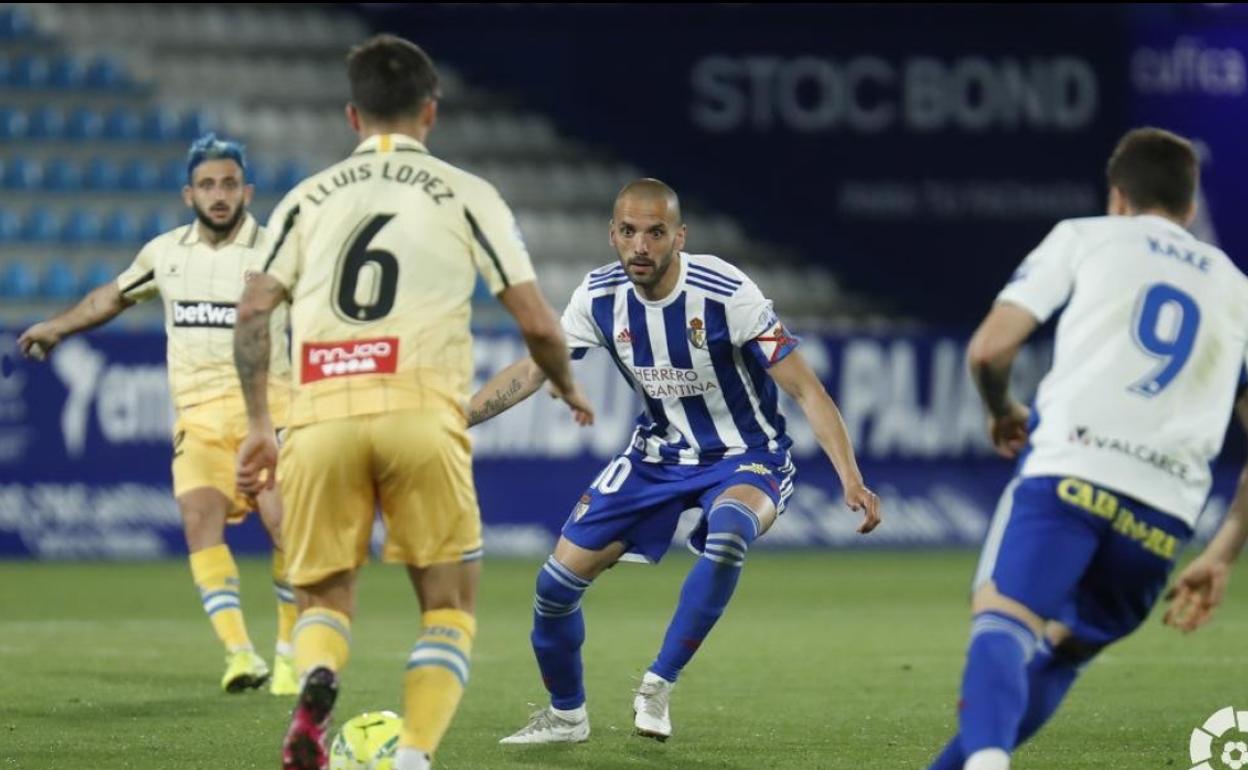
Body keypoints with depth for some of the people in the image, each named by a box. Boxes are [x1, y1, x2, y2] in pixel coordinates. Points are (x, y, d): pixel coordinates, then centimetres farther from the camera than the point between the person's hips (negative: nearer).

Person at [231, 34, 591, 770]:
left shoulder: (308, 198, 17)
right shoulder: (466, 195, 11)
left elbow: (255, 308, 5)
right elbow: (537, 322, 7)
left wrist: (258, 425, 10)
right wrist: (569, 388, 26)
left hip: (322, 414, 2)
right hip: (420, 411, -2)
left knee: (325, 598, 15)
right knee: (450, 605, 11)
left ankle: (316, 683, -20)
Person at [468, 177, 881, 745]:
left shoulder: (726, 295, -25)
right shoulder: (600, 297, -11)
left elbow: (805, 389, -23)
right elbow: (533, 370, 1)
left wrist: (850, 479, -33)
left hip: (744, 459, -5)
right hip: (657, 456, 5)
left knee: (728, 532, -39)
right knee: (557, 581, -2)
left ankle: (658, 685, -21)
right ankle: (566, 714, 26)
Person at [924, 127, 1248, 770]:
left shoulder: (1085, 236, 17)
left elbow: (988, 349, 9)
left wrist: (1003, 413, 29)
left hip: (1071, 470, -4)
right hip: (1168, 510, 4)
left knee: (1003, 621, -17)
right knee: (1059, 653, 19)